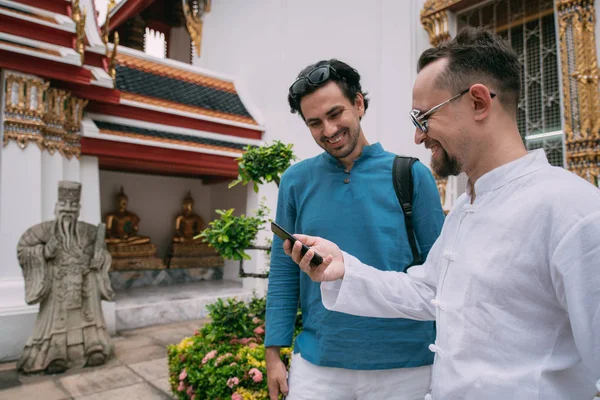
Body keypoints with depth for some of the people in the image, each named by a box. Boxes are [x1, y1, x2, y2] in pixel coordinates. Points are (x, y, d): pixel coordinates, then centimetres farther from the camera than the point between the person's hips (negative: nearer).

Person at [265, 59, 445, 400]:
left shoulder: (411, 175, -6)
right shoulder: (296, 181, -2)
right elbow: (283, 274, 1)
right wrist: (274, 353, 0)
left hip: (405, 364, 0)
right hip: (317, 363, 1)